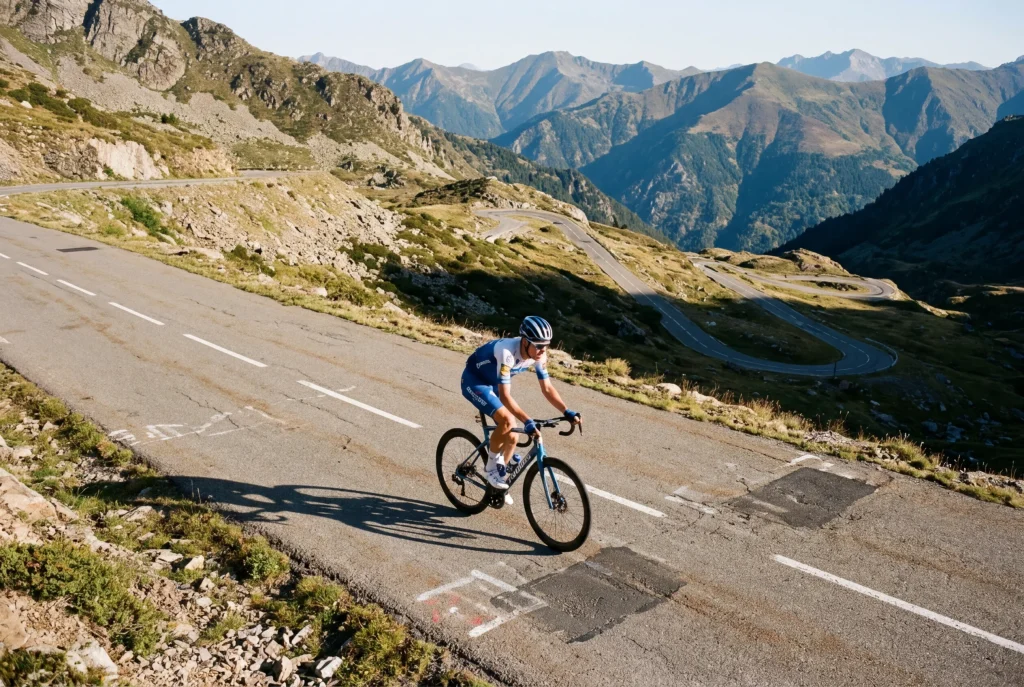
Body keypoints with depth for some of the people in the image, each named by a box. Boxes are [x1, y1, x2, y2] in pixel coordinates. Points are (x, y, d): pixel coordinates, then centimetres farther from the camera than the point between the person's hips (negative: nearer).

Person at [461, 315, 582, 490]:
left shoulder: (539, 356, -17)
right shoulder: (507, 352, -38)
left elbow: (547, 388, -10)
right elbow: (505, 396, -40)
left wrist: (567, 412, -22)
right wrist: (527, 421, -48)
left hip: (493, 383, 7)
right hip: (474, 381, -7)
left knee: (511, 436, 0)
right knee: (507, 420, -27)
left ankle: (500, 474, 22)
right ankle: (491, 468, -7)